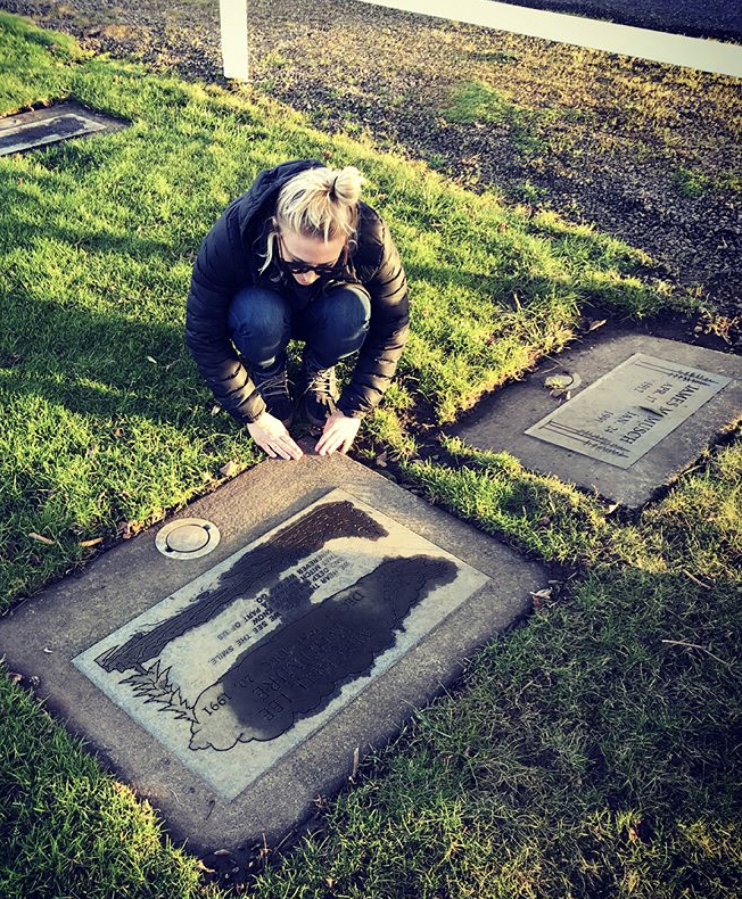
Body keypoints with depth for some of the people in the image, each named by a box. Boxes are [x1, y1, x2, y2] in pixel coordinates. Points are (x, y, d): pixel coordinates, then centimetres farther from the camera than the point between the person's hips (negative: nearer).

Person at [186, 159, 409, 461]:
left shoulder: (371, 240, -33)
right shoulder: (230, 237, -37)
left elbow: (390, 329, -18)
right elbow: (204, 336, -25)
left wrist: (352, 410, -18)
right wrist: (253, 415, -23)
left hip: (318, 314, 1)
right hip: (261, 301, -1)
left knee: (353, 310, -34)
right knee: (260, 316, -37)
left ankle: (318, 372, -3)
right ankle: (269, 378, -4)